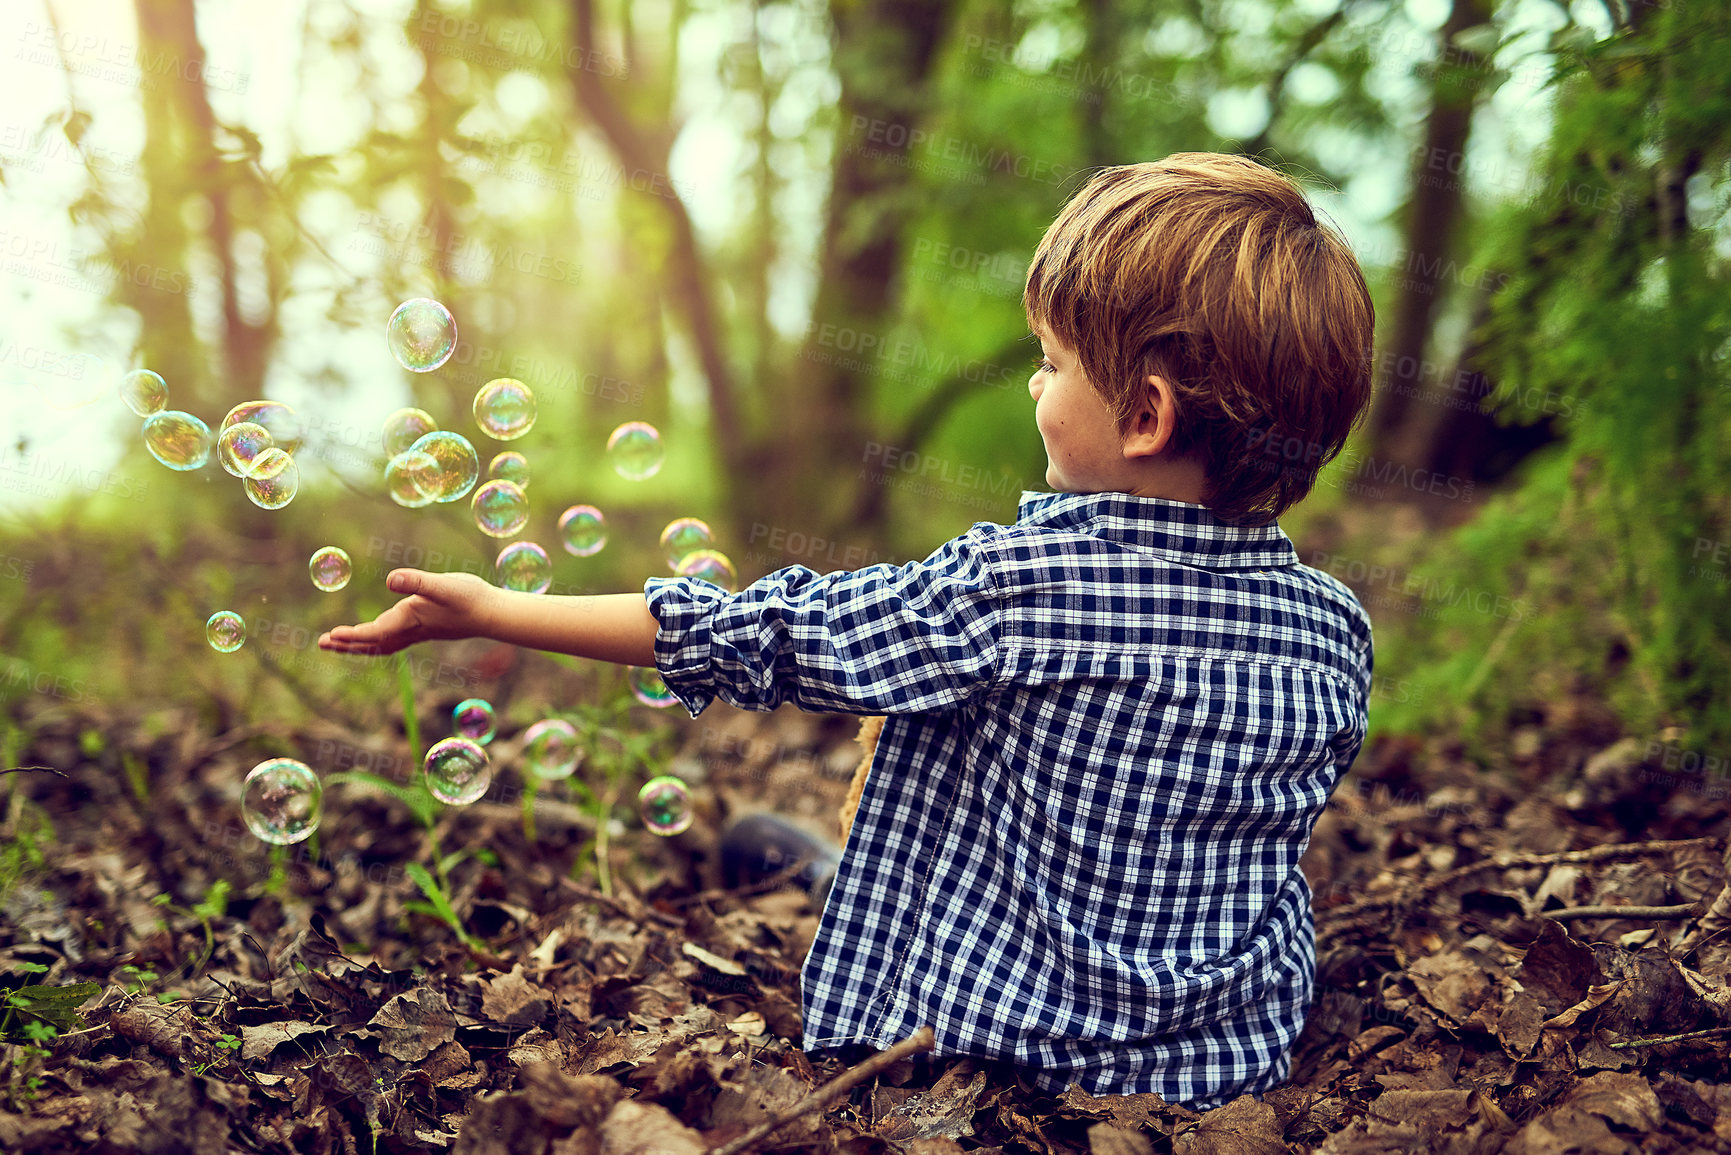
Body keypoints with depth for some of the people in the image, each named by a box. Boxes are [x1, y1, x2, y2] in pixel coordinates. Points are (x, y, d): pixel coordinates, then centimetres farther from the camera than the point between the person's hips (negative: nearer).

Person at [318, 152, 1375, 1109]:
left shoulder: (1009, 589, -24)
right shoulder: (1337, 633, -9)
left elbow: (765, 635, -16)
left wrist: (492, 610, -5)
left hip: (984, 1054, -4)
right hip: (1235, 1077, 5)